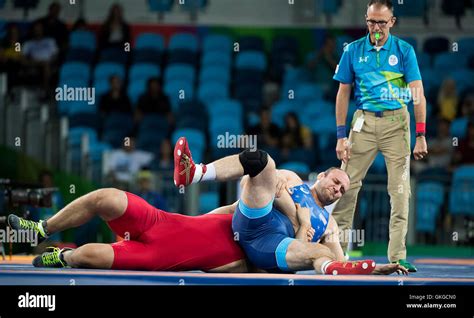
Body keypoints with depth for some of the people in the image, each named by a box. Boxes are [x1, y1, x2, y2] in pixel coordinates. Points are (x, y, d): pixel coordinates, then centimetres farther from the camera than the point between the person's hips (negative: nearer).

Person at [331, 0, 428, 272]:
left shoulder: (404, 51, 0)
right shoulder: (353, 51, 4)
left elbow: (418, 94, -3)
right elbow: (343, 94, 7)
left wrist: (421, 135, -10)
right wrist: (341, 136, 1)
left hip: (396, 122, -1)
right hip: (364, 122, 1)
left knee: (400, 189, -3)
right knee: (347, 184, -3)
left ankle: (398, 256, 0)